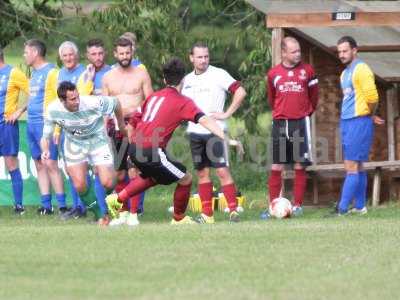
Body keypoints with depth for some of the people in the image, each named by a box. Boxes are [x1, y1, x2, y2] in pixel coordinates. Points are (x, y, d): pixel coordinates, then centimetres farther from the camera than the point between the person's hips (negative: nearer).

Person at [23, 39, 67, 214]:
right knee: (39, 165, 7)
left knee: (50, 163, -12)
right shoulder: (34, 73, 17)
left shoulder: (51, 72, -9)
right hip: (31, 124, 9)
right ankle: (46, 205, 8)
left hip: (46, 124, -9)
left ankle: (62, 205, -10)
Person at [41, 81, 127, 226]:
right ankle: (99, 215, 19)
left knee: (107, 183, -11)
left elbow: (116, 103, -12)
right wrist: (45, 151, -34)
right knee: (80, 185, -6)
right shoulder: (53, 110, -24)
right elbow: (46, 136, -11)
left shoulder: (93, 103, -32)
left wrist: (121, 124, 5)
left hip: (98, 141, -2)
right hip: (74, 144, 2)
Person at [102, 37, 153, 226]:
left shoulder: (141, 74, 3)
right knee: (119, 172, 3)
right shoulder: (108, 77, 12)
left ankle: (133, 213, -9)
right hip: (115, 126, 3)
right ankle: (123, 213, 10)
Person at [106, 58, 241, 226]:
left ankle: (118, 199, 28)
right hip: (152, 151, -7)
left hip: (134, 147, 7)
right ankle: (179, 219, 23)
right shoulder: (183, 102, -2)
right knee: (185, 179, 10)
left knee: (153, 177, 34)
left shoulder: (153, 97, 17)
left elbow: (135, 120, 24)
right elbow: (205, 121, -15)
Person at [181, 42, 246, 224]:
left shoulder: (218, 74, -5)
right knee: (202, 173, 7)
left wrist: (226, 114, -12)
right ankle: (207, 214, 11)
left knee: (222, 171, -11)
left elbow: (240, 92, -10)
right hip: (195, 132, 5)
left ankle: (233, 209, -8)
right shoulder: (187, 80, 13)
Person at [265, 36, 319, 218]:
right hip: (279, 124, 1)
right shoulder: (273, 74, 4)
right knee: (276, 167, 1)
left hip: (300, 123, -1)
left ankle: (298, 205, 4)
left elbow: (314, 95, 11)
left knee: (300, 166, 0)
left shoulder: (307, 71, 1)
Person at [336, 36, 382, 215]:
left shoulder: (361, 70, -11)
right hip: (346, 122, 9)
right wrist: (371, 117, 14)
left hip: (359, 122, -9)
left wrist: (370, 115, 1)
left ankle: (343, 209, -15)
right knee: (357, 167, 11)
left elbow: (372, 98, -17)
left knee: (352, 167, -11)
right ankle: (360, 206, 14)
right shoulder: (345, 73, 17)